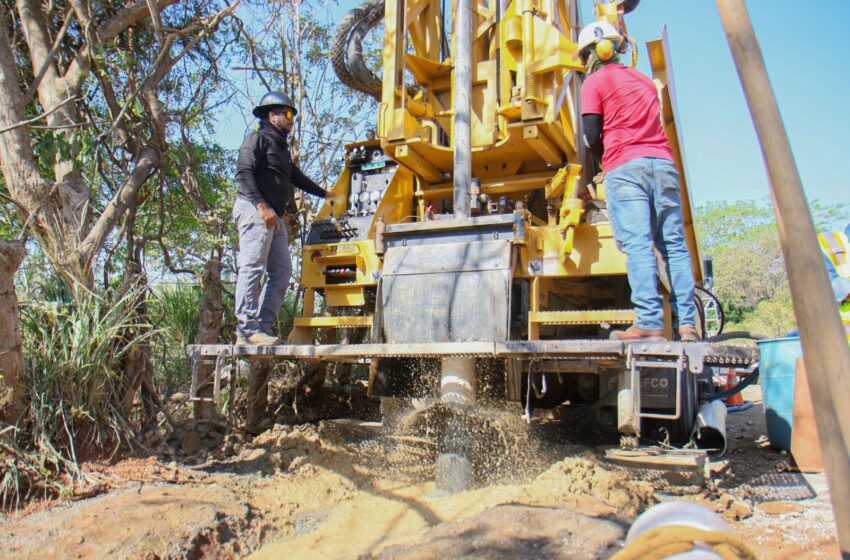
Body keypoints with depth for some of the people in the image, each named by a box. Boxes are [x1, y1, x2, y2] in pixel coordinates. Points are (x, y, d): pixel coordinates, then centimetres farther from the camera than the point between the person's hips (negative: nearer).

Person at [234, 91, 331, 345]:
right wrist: (261, 205, -24)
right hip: (254, 211, -10)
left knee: (281, 272, 3)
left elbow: (298, 178, 43)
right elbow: (243, 173, -12)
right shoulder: (257, 139, 2)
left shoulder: (281, 148, 30)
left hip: (274, 217, 10)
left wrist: (324, 193, 53)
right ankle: (247, 329, -17)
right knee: (252, 268, -15)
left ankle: (262, 327, 3)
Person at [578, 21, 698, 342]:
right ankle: (687, 324, -4)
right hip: (662, 162, 5)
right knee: (674, 244, 1)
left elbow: (592, 136, 1)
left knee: (637, 244, -12)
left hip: (625, 167, -5)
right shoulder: (645, 80, 27)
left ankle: (649, 323, -20)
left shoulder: (594, 82, 8)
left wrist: (605, 160, 19)